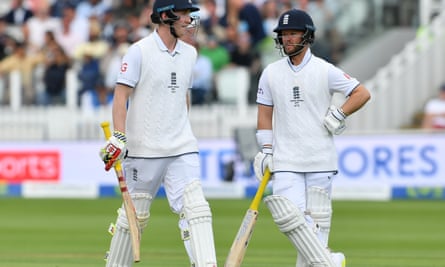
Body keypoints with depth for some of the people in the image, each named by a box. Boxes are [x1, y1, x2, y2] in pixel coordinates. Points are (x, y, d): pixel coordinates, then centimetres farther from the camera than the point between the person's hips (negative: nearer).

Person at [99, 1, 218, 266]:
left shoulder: (189, 53, 11)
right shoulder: (139, 51, -7)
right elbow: (121, 96, -11)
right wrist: (119, 137, -21)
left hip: (182, 149, 4)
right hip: (143, 149, -4)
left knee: (195, 206, -11)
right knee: (135, 214, 5)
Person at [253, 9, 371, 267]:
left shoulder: (325, 71, -1)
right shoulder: (271, 73, 8)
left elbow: (362, 93, 1)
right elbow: (265, 113, 12)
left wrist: (338, 115, -10)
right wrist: (266, 150, 4)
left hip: (321, 160, -1)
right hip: (286, 161, 2)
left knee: (317, 218, 0)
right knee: (289, 214, -15)